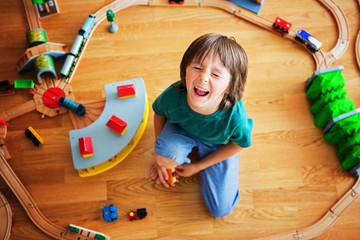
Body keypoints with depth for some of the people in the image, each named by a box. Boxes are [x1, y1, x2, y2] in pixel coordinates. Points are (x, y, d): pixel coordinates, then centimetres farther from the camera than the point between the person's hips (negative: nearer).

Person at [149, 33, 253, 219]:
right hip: (181, 131, 0)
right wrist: (161, 156, -1)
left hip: (218, 147, 1)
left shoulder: (235, 118, -40)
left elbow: (238, 143, -15)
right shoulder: (172, 97, -36)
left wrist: (198, 166, -8)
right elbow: (159, 113, -8)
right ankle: (175, 163, 4)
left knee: (221, 209, 0)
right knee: (167, 155, -36)